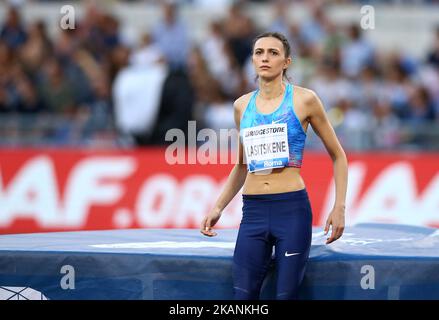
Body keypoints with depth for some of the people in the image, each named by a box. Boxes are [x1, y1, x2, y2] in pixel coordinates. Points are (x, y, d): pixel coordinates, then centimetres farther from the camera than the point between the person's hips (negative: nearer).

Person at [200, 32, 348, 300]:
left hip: (292, 209, -3)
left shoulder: (303, 100, 0)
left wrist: (339, 207, -2)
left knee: (286, 295, -5)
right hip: (253, 211, 4)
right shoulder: (242, 105, 12)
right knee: (243, 296, -4)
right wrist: (218, 208, 13)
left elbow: (338, 155, 7)